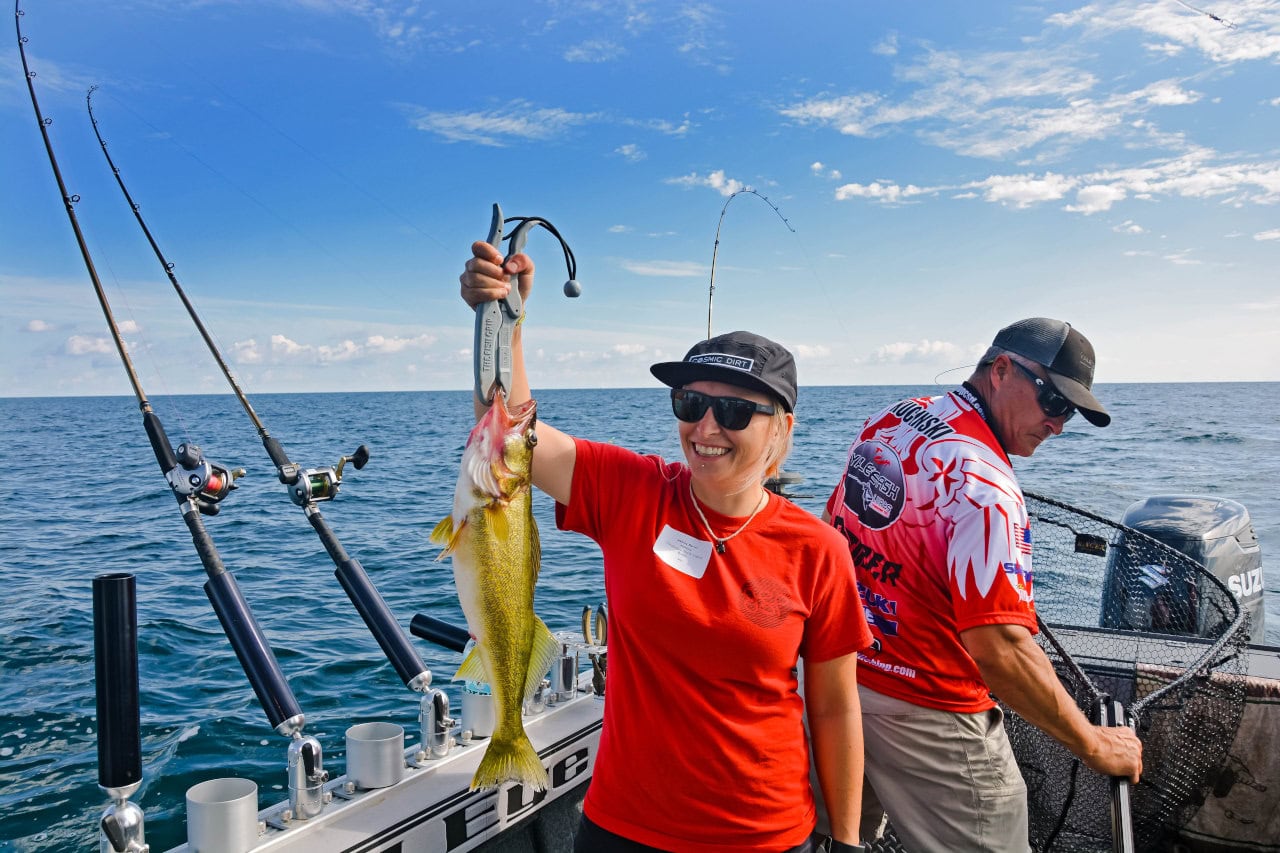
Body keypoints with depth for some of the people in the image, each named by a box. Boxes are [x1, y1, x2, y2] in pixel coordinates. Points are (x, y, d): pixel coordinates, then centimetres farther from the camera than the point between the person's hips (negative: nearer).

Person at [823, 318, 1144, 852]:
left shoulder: (884, 422, 2)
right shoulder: (985, 484, -25)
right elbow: (998, 649, -30)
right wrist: (1095, 747, -18)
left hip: (840, 677, 8)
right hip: (924, 716, -8)